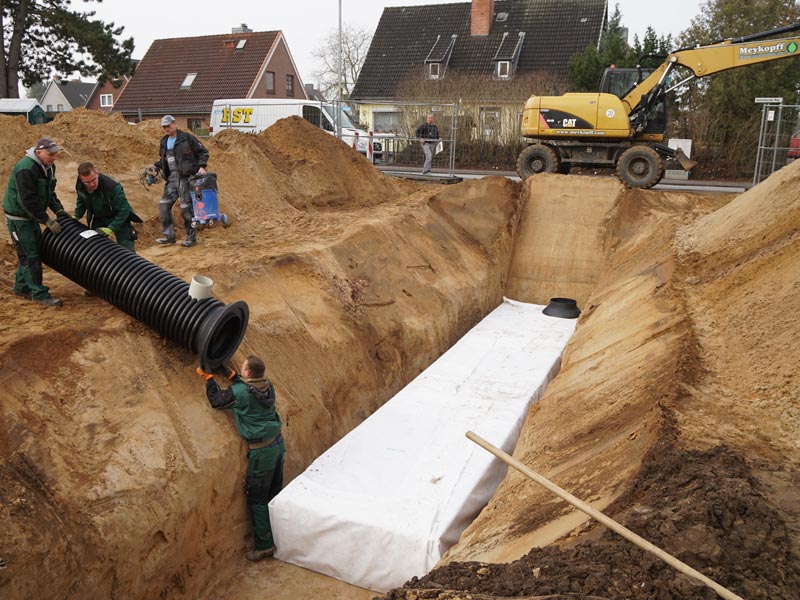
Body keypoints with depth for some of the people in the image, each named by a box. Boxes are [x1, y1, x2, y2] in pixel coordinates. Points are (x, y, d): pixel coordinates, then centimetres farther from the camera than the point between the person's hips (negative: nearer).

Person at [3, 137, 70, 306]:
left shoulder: (48, 166, 2)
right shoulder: (25, 169, -26)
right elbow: (28, 200, -28)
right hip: (18, 217, -9)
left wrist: (58, 209, 1)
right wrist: (47, 220, -26)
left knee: (31, 252, 15)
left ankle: (21, 287, 28)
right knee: (29, 255, -7)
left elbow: (49, 191, 14)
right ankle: (39, 294, -4)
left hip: (31, 215, 9)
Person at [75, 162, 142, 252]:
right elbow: (81, 201, 10)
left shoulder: (112, 186, -34)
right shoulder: (79, 185, -14)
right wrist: (76, 216, 0)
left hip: (119, 218, -5)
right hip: (99, 219, 5)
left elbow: (123, 210, -27)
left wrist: (111, 229, -30)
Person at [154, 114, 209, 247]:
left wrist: (202, 166, -15)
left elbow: (203, 152, -2)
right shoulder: (164, 142, 16)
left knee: (186, 207, -5)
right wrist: (155, 166, 9)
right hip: (171, 178, 7)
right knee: (163, 205, 0)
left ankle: (191, 237, 6)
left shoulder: (186, 137, -5)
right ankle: (169, 235, 9)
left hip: (185, 177, -7)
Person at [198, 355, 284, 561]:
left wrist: (208, 377, 8)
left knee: (257, 499, 6)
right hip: (278, 443, 7)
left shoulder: (239, 392, -19)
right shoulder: (268, 386, -1)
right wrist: (229, 373, 16)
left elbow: (216, 400, -3)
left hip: (262, 451, -7)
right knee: (275, 494, 19)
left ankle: (264, 544, 12)